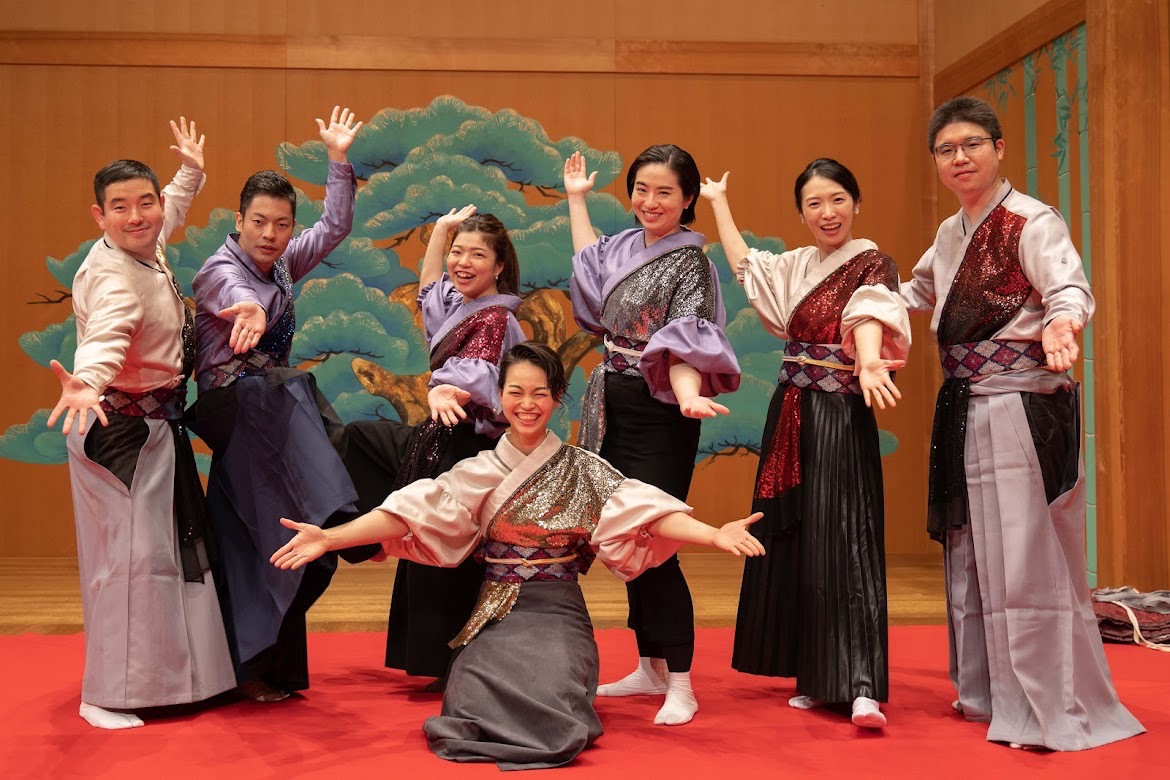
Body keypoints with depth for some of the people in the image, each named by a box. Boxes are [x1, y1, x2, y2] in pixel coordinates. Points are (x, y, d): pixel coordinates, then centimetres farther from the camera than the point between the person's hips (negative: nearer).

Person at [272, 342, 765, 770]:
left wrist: (716, 535, -25)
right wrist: (328, 538, -17)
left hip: (558, 614, -1)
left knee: (552, 701, -27)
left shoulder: (585, 472, 3)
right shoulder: (480, 473, 5)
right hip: (496, 616, 1)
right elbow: (413, 512, -5)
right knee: (477, 702, -25)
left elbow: (645, 511, -8)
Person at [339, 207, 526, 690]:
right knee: (360, 436, 26)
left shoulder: (495, 318, -17)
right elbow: (428, 287, 32)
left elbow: (477, 377, -35)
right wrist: (441, 230, 27)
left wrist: (442, 392, -55)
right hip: (440, 440, 10)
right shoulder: (460, 304, 10)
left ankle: (452, 666, 9)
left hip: (465, 448, -10)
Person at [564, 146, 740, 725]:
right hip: (614, 410, 8)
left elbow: (687, 344, -21)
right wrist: (576, 198, 33)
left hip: (659, 417, -8)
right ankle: (650, 668, 23)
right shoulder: (624, 247, 10)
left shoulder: (690, 263, -11)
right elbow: (589, 265, 33)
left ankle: (679, 687, 0)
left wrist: (688, 394, -41)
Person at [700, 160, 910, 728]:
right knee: (792, 542, 7)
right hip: (791, 416, 7)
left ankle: (861, 685, -12)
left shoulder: (871, 264, -7)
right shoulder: (796, 267, 14)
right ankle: (815, 677, 15)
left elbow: (870, 313, -28)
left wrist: (870, 364, -48)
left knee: (841, 540, -12)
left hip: (840, 418, -7)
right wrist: (718, 202, 38)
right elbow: (744, 265, 31)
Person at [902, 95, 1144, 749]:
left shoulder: (1032, 221, -10)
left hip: (1024, 407, -8)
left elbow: (1070, 286, -29)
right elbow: (919, 292, 35)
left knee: (1025, 554, -9)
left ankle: (1053, 710, 1)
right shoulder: (950, 235, 14)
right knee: (973, 552, 13)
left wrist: (1062, 323, -50)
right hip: (966, 409, 8)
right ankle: (990, 691, 27)